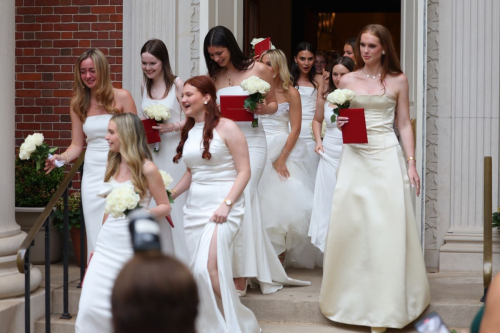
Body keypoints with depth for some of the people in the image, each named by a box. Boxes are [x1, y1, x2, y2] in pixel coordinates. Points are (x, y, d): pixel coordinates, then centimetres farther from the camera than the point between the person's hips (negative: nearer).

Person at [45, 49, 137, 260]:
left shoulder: (121, 97, -2)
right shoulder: (78, 104, 8)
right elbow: (77, 144, 9)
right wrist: (62, 158, -11)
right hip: (92, 173, 3)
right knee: (95, 233, 2)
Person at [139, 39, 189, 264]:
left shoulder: (177, 84, -7)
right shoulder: (144, 86, 10)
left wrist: (173, 127, -21)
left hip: (174, 151, -5)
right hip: (151, 153, 5)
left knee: (176, 205, -4)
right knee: (153, 205, 5)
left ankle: (181, 260, 6)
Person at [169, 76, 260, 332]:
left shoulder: (226, 127, -7)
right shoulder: (188, 132, 12)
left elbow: (244, 171, -9)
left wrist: (226, 205, -17)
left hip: (222, 207, -7)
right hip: (194, 206, 7)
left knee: (209, 267, -18)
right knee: (198, 272, 5)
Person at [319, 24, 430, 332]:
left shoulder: (398, 80, 4)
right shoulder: (347, 80, 9)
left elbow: (405, 124, 4)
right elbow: (341, 119, 14)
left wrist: (411, 163, -3)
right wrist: (340, 124, -10)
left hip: (387, 156, -2)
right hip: (355, 157, 2)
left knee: (387, 227, -4)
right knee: (350, 224, 1)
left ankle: (385, 304, 2)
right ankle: (354, 295, 16)